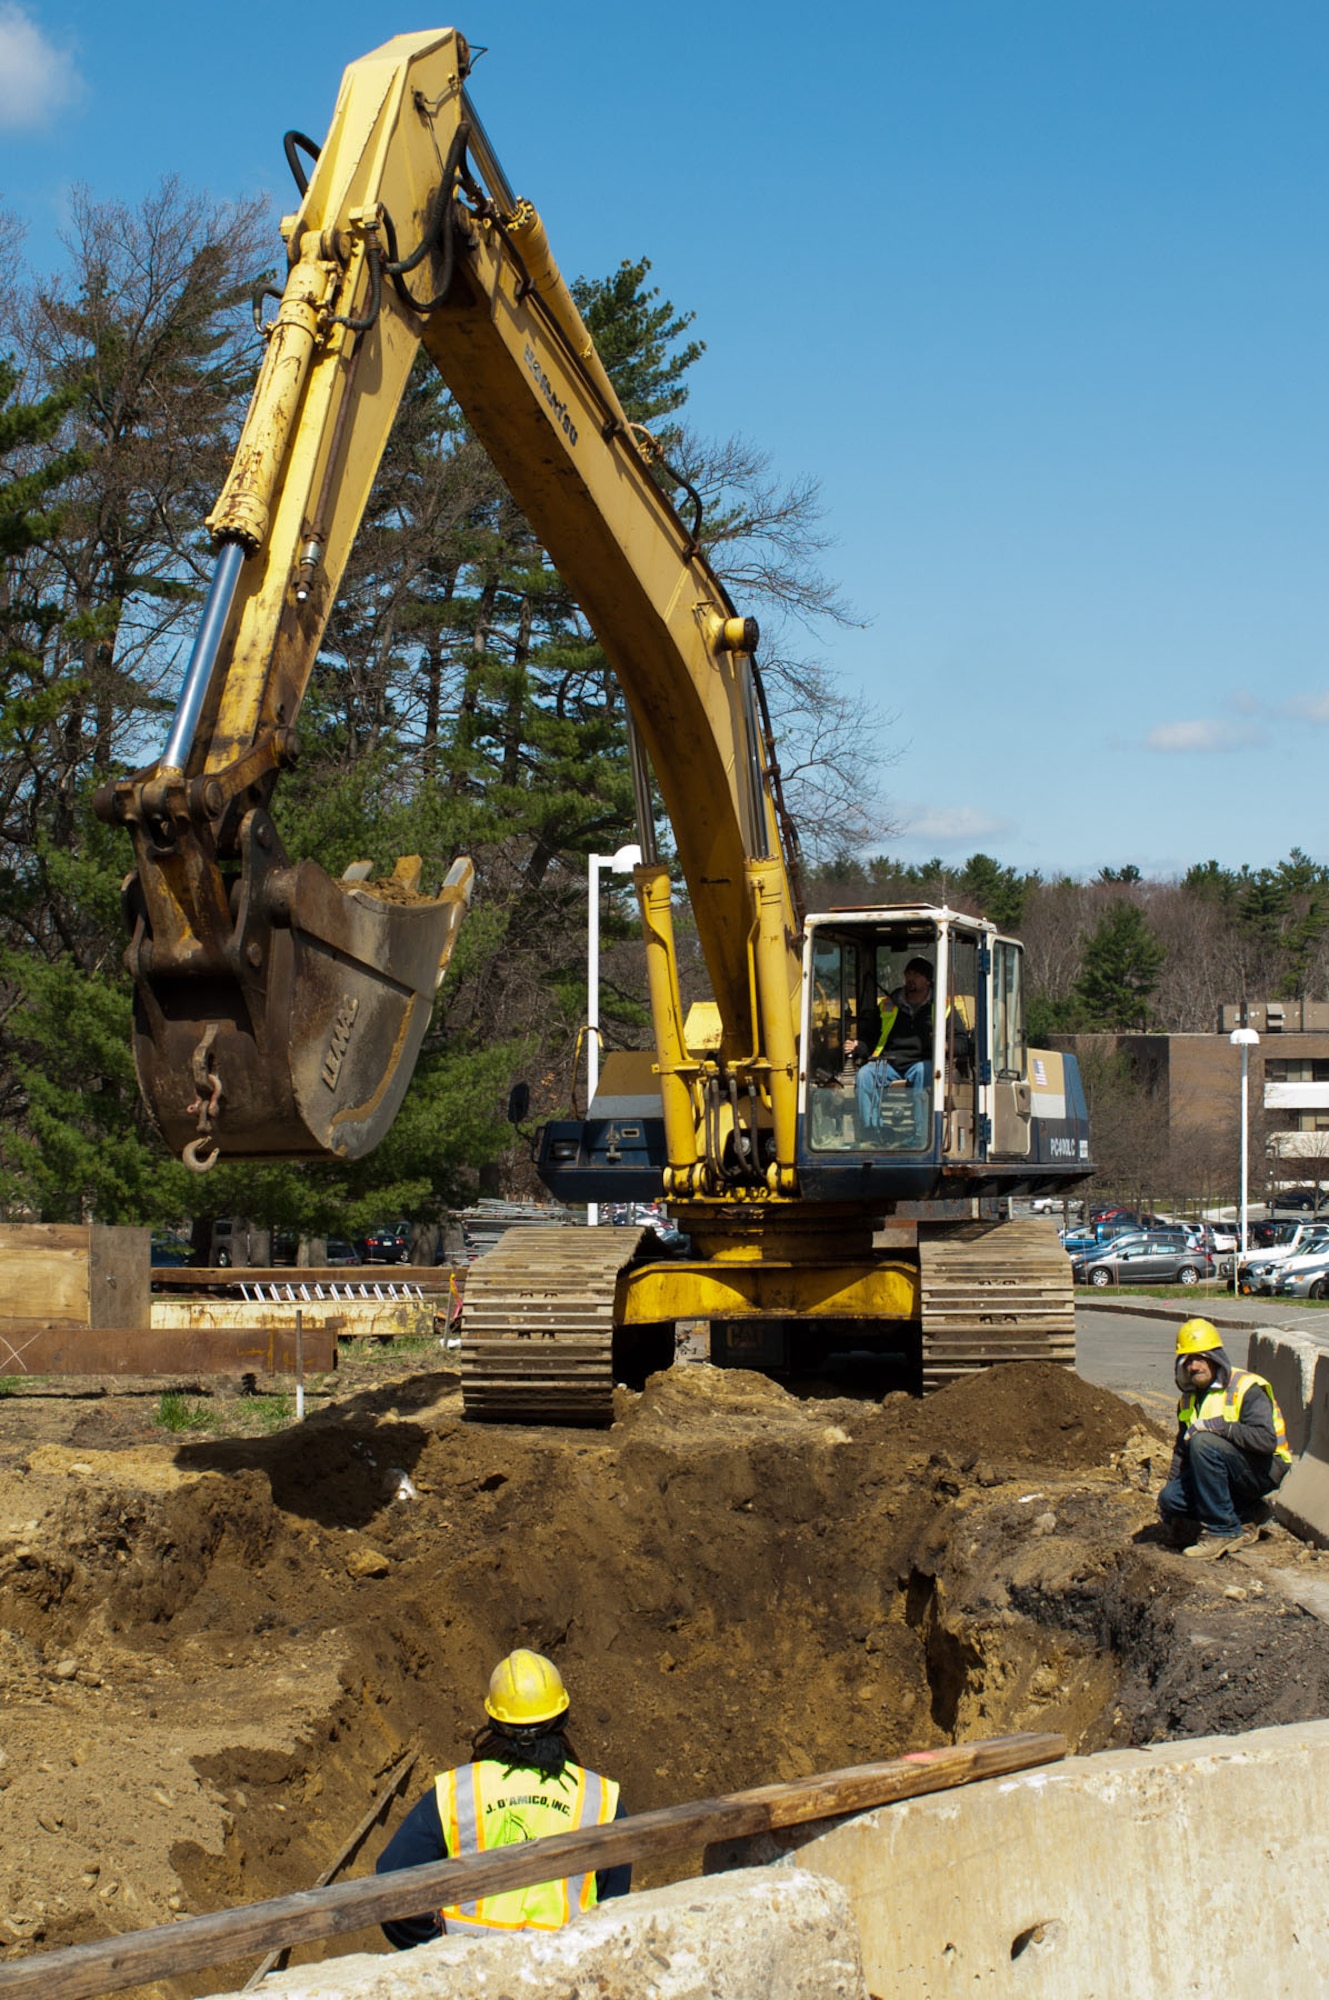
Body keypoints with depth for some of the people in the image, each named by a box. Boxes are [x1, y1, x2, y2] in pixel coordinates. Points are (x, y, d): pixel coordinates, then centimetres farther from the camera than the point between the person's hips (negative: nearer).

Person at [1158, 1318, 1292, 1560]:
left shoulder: (1246, 1388, -17)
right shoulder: (1190, 1398, 9)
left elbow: (1266, 1440, -30)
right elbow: (1181, 1449, 21)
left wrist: (1217, 1426, -30)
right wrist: (1171, 1485, 10)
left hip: (1263, 1470, -8)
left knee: (1203, 1444, -31)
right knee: (1169, 1499, -15)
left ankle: (1224, 1531, -25)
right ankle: (1248, 1512, 4)